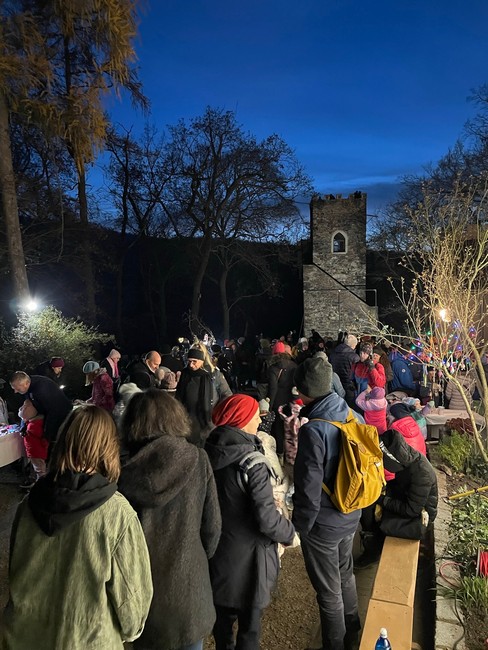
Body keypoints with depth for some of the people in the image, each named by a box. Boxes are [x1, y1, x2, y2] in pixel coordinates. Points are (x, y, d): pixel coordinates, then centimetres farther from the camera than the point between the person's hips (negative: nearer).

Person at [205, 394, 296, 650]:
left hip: (217, 551, 6)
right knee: (249, 624, 15)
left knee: (222, 615, 25)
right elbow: (267, 519, -24)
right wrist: (290, 532, -6)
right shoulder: (251, 463, -26)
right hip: (246, 556, -6)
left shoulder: (208, 454, -6)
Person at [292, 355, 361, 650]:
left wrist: (299, 527, -9)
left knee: (329, 591, 14)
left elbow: (309, 490, -26)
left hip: (323, 525, -7)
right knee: (346, 574, 29)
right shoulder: (354, 416, -8)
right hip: (351, 516, 8)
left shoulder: (313, 430, -30)